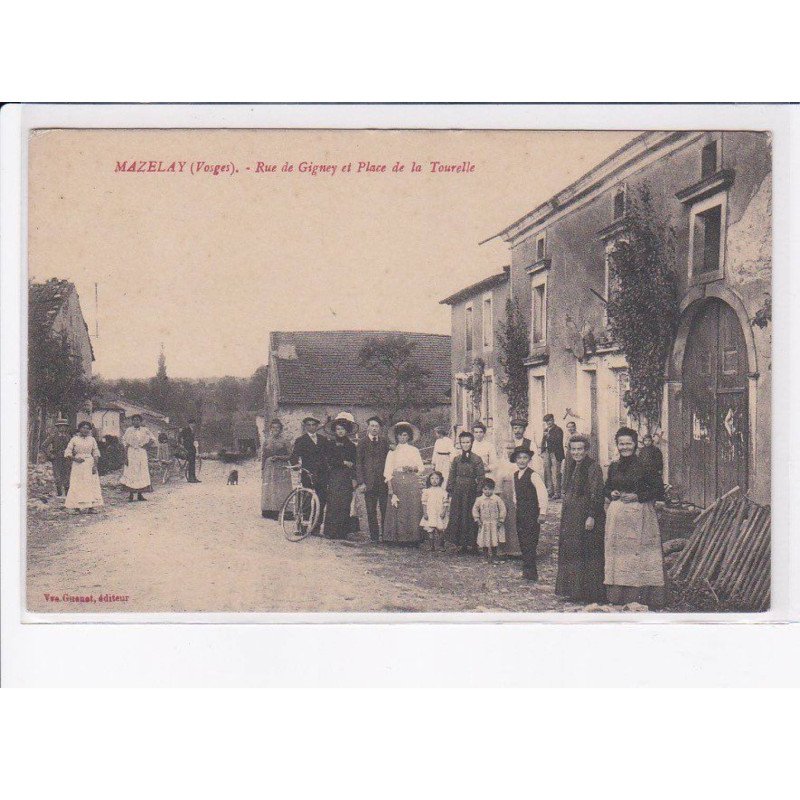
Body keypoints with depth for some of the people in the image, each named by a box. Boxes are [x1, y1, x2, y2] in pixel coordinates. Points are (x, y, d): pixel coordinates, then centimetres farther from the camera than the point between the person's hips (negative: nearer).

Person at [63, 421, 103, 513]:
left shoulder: (92, 439, 8)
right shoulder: (74, 439, 0)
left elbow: (96, 453, 8)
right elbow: (67, 453, 0)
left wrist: (95, 465, -3)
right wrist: (75, 459, -15)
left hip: (90, 464, 2)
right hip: (78, 465, -2)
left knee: (91, 485, -3)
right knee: (77, 486, -4)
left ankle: (90, 507, -2)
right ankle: (77, 507, -1)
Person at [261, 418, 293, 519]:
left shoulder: (284, 441, 4)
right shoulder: (267, 441, 12)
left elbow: (289, 456, 2)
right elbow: (263, 456, 14)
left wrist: (278, 457, -12)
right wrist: (262, 469, 8)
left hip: (281, 468, -2)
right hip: (269, 468, 2)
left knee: (281, 490, -8)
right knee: (269, 490, -2)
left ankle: (280, 512, -9)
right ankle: (269, 512, 0)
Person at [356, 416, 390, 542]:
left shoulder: (384, 441, 11)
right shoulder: (363, 443, 5)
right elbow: (358, 463, 3)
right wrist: (361, 482, -4)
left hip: (383, 481, 1)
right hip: (369, 482, -1)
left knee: (385, 510, -2)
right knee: (371, 511, 2)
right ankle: (374, 536, 8)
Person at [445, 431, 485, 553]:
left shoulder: (477, 459, -1)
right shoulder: (456, 459, 9)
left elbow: (481, 477, -3)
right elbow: (451, 476, 11)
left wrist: (479, 494, -8)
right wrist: (450, 492, 6)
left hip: (471, 492, -3)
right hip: (457, 492, 3)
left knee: (469, 517, -1)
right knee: (456, 516, 3)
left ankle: (470, 543, 8)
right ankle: (460, 543, 11)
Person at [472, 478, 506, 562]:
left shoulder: (497, 499, -3)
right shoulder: (479, 500, 2)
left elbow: (503, 509, 0)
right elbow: (475, 510, 9)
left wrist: (501, 520, -4)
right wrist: (477, 520, 2)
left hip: (495, 524, -1)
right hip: (484, 524, 1)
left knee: (494, 541, -4)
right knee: (484, 541, -1)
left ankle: (493, 555, 8)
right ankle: (487, 556, 12)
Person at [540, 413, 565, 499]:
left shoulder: (558, 430, -4)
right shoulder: (546, 430, 17)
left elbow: (558, 441, -16)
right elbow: (543, 441, 22)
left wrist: (549, 436, -19)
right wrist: (542, 452, 12)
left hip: (555, 454, -7)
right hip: (547, 453, 8)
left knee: (555, 474, -9)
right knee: (547, 473, 10)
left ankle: (557, 492, -8)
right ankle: (549, 491, 17)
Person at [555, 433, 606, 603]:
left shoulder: (593, 468, -11)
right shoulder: (570, 467, 13)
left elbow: (596, 494, -15)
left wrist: (592, 516, -20)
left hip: (586, 515, -8)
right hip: (571, 516, 8)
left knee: (588, 555, -3)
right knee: (570, 551, 11)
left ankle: (590, 592, 3)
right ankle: (574, 590, 19)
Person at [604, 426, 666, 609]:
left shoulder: (644, 465, -5)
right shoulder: (613, 467, 10)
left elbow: (659, 490, -5)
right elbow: (607, 488, 23)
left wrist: (637, 496, -14)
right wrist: (611, 493, 1)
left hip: (639, 516, -5)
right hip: (617, 517, 5)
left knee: (639, 552, -5)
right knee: (618, 553, 5)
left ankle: (641, 596, 0)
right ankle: (619, 596, 12)